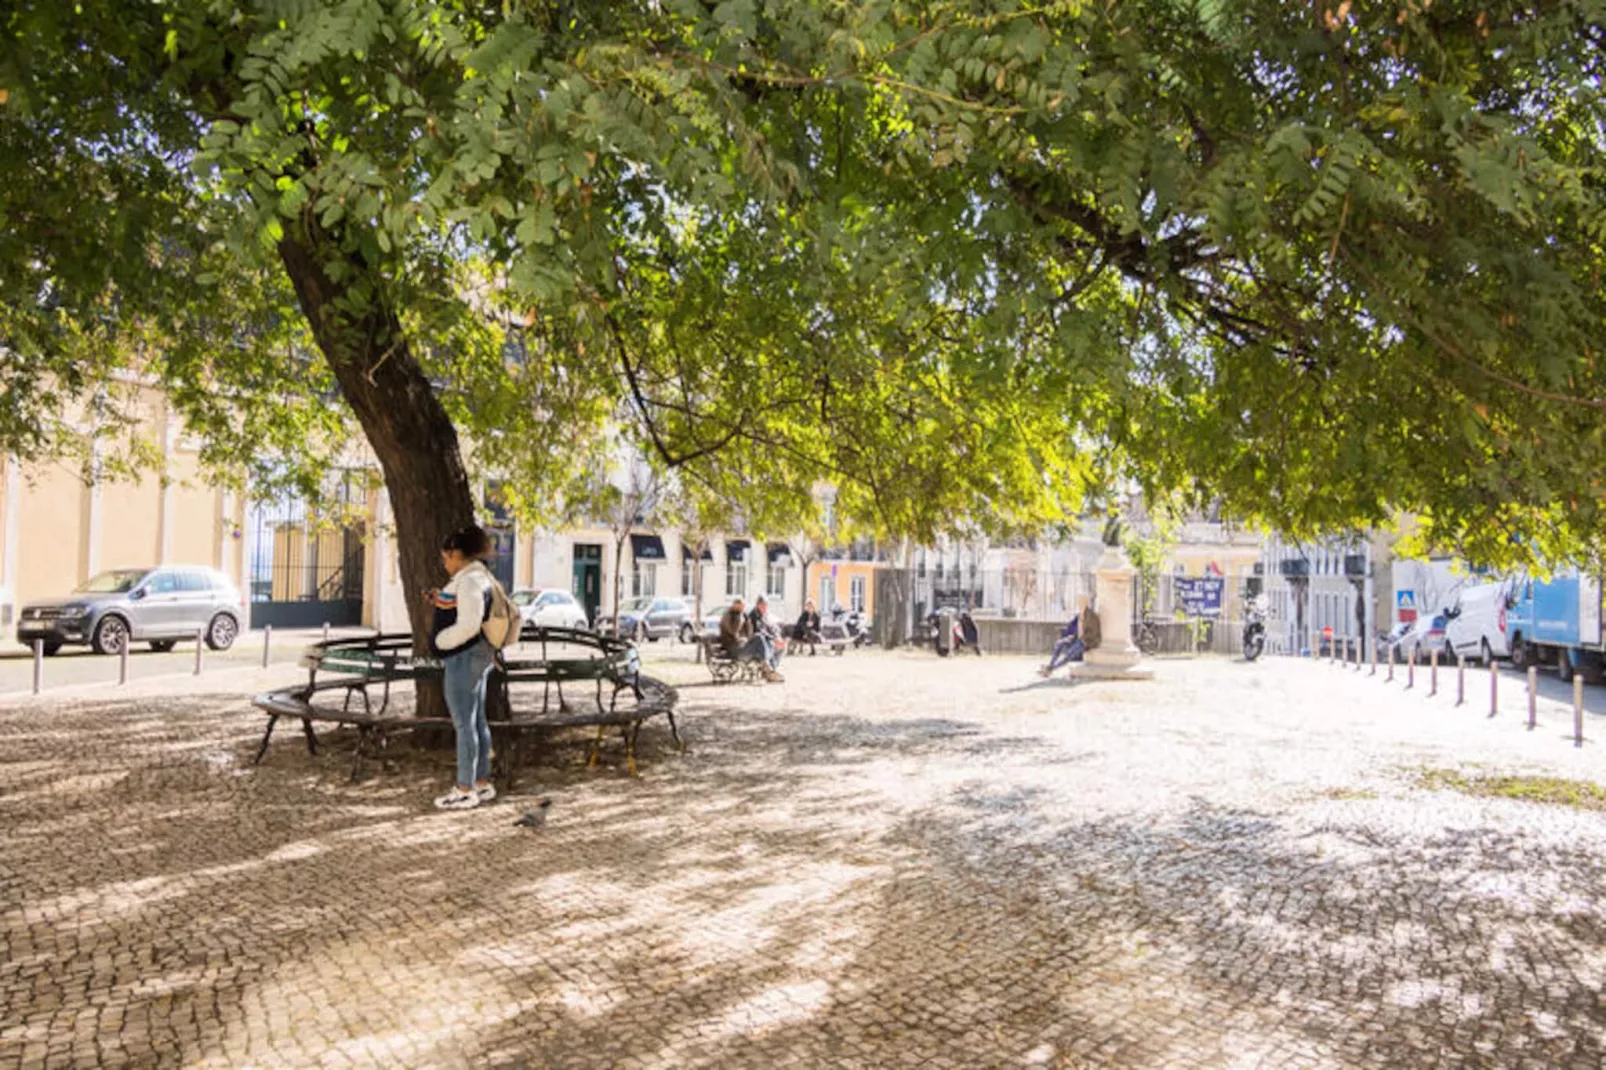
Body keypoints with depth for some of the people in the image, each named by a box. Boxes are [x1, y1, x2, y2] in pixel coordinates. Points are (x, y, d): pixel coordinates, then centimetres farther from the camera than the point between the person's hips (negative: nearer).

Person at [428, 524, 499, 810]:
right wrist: (442, 601, 13)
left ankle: (465, 790, 2)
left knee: (464, 724, -4)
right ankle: (482, 784, 20)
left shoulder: (468, 580, -17)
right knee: (477, 722, 13)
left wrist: (439, 640, -11)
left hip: (464, 658, -11)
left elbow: (468, 625, -25)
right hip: (475, 656, 11)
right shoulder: (480, 576, 15)